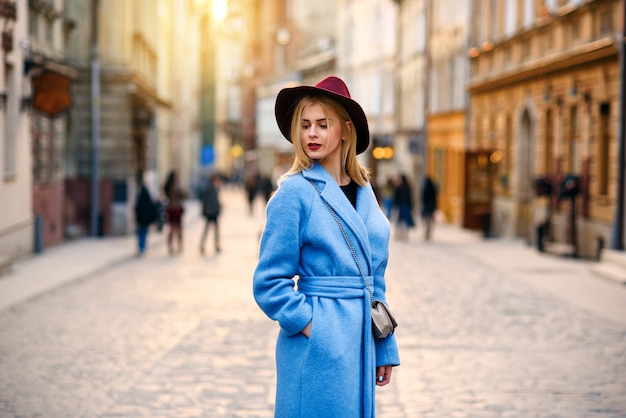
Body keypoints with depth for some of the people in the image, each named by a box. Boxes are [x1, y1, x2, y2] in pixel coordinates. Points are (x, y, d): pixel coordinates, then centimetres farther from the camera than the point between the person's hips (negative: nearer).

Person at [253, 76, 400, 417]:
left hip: (361, 340, 6)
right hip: (318, 346, -6)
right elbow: (269, 283, -9)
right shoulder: (295, 193, -9)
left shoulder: (363, 192, 9)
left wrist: (384, 350, 13)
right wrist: (309, 325, -15)